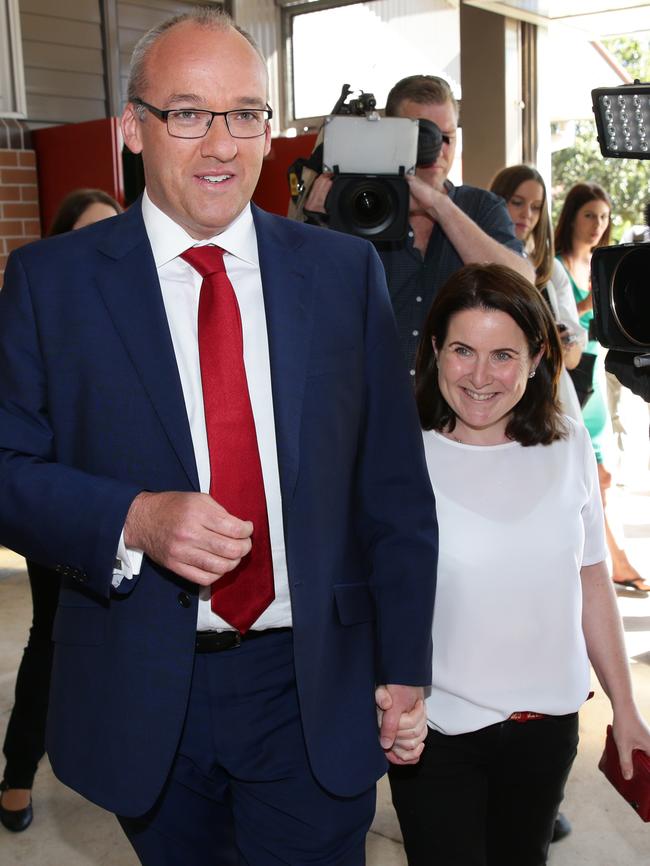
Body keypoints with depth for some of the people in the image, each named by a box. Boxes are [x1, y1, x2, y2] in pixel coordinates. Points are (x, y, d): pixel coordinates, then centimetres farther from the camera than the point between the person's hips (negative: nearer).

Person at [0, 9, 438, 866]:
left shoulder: (347, 271, 0)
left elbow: (394, 487, 2)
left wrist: (406, 669, 2)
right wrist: (133, 520, -22)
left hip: (318, 695, 1)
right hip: (141, 695, 0)